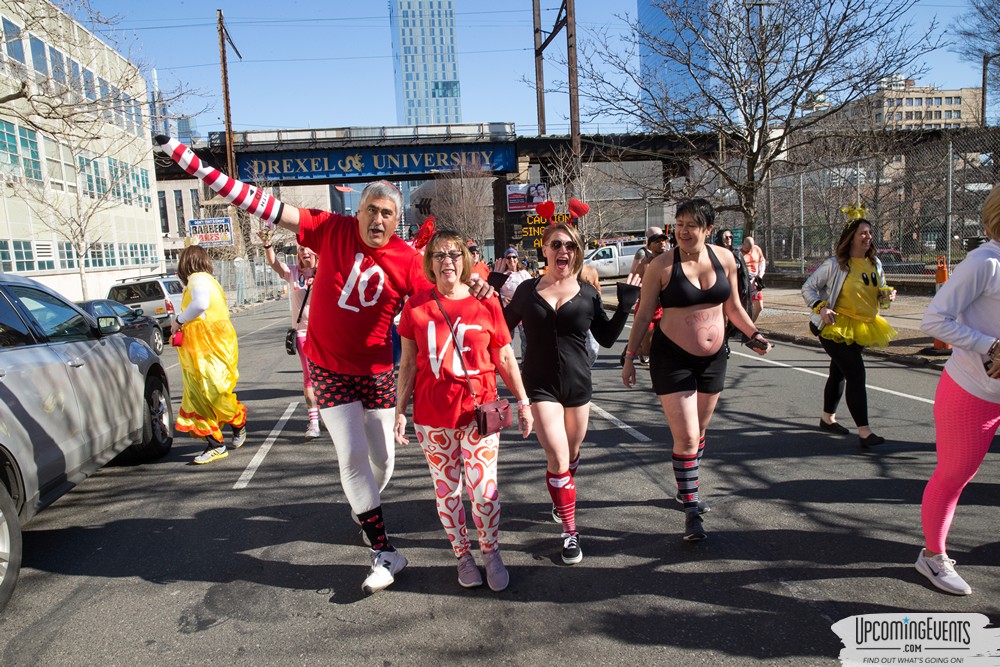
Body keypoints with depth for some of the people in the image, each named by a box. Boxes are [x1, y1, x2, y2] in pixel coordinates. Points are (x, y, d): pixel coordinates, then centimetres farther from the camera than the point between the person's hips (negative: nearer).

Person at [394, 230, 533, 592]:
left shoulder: (486, 304, -1)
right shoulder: (416, 306, 1)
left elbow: (505, 359, 6)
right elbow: (408, 363, 5)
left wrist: (523, 402, 6)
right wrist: (400, 411, 3)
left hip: (479, 410, -1)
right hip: (432, 416, 1)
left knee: (484, 489, -1)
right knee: (446, 490, 11)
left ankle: (491, 554, 24)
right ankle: (463, 556, 30)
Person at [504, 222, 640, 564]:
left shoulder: (588, 294, 1)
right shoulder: (527, 290, 0)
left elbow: (606, 338, 6)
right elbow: (504, 328, 7)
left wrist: (625, 304, -3)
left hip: (577, 382, 2)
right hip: (540, 384, -2)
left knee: (572, 454, 17)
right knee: (558, 458, -11)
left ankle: (562, 498, 49)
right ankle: (569, 532, 5)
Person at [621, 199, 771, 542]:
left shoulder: (724, 259, 1)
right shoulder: (661, 266, -11)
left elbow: (732, 306, 12)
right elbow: (643, 314, -5)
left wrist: (753, 334, -2)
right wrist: (630, 356, -4)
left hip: (713, 358, 5)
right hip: (672, 359, -4)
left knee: (699, 431, 18)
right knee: (686, 437, -7)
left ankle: (687, 486, 40)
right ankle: (691, 511, 7)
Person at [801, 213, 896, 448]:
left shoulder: (875, 264, 8)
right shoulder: (835, 264, -12)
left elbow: (877, 293, 19)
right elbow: (807, 287, -9)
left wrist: (887, 296, -4)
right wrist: (821, 307, -22)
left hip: (863, 327, 8)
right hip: (837, 327, -7)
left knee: (839, 373, 19)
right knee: (856, 375, -14)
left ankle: (827, 418, 34)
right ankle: (864, 432, -11)